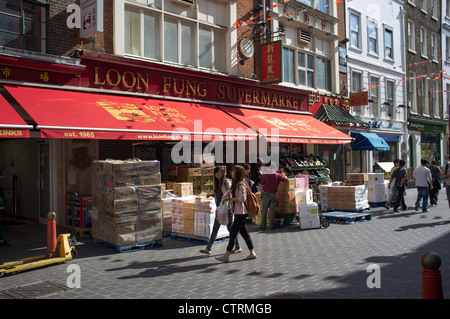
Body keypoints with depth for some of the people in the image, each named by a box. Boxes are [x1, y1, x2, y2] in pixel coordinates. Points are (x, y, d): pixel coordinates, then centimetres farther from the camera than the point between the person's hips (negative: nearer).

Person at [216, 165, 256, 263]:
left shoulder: (241, 185, -16)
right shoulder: (235, 184, 14)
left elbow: (242, 199, -22)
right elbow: (228, 192, 18)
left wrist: (230, 198, -13)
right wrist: (225, 197, -4)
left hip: (241, 213, -9)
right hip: (238, 212, 9)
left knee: (233, 233, -6)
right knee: (244, 232, 12)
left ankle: (226, 255, -2)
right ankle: (252, 253, 19)